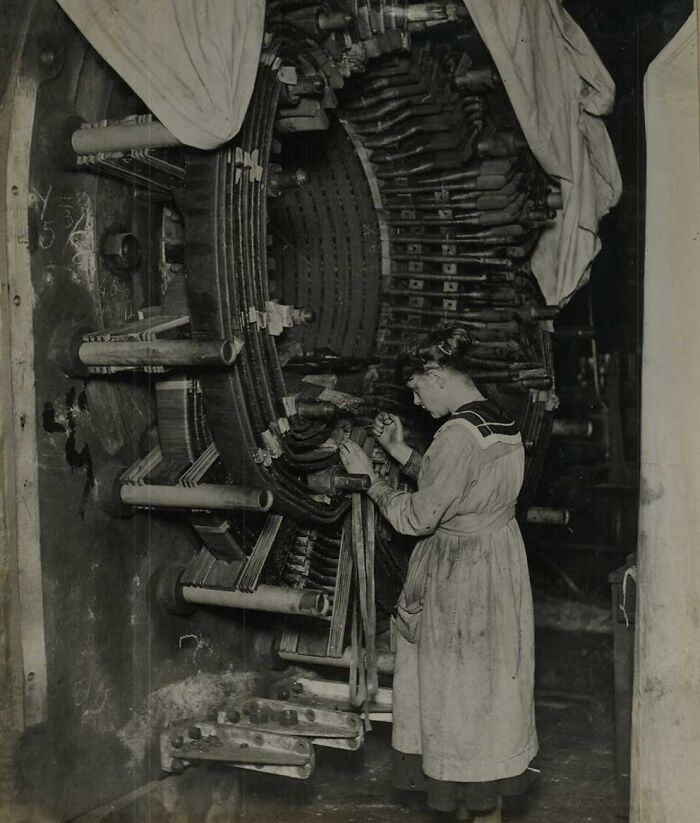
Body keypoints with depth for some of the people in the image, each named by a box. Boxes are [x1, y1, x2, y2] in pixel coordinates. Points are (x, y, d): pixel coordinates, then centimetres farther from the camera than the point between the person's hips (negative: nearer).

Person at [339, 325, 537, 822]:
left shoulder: (459, 435, -24)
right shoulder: (501, 423, 5)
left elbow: (418, 517, -19)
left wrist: (368, 476, -8)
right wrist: (402, 453, 7)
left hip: (463, 576, -9)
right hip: (499, 562, 9)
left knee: (467, 691, 5)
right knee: (487, 686, 18)